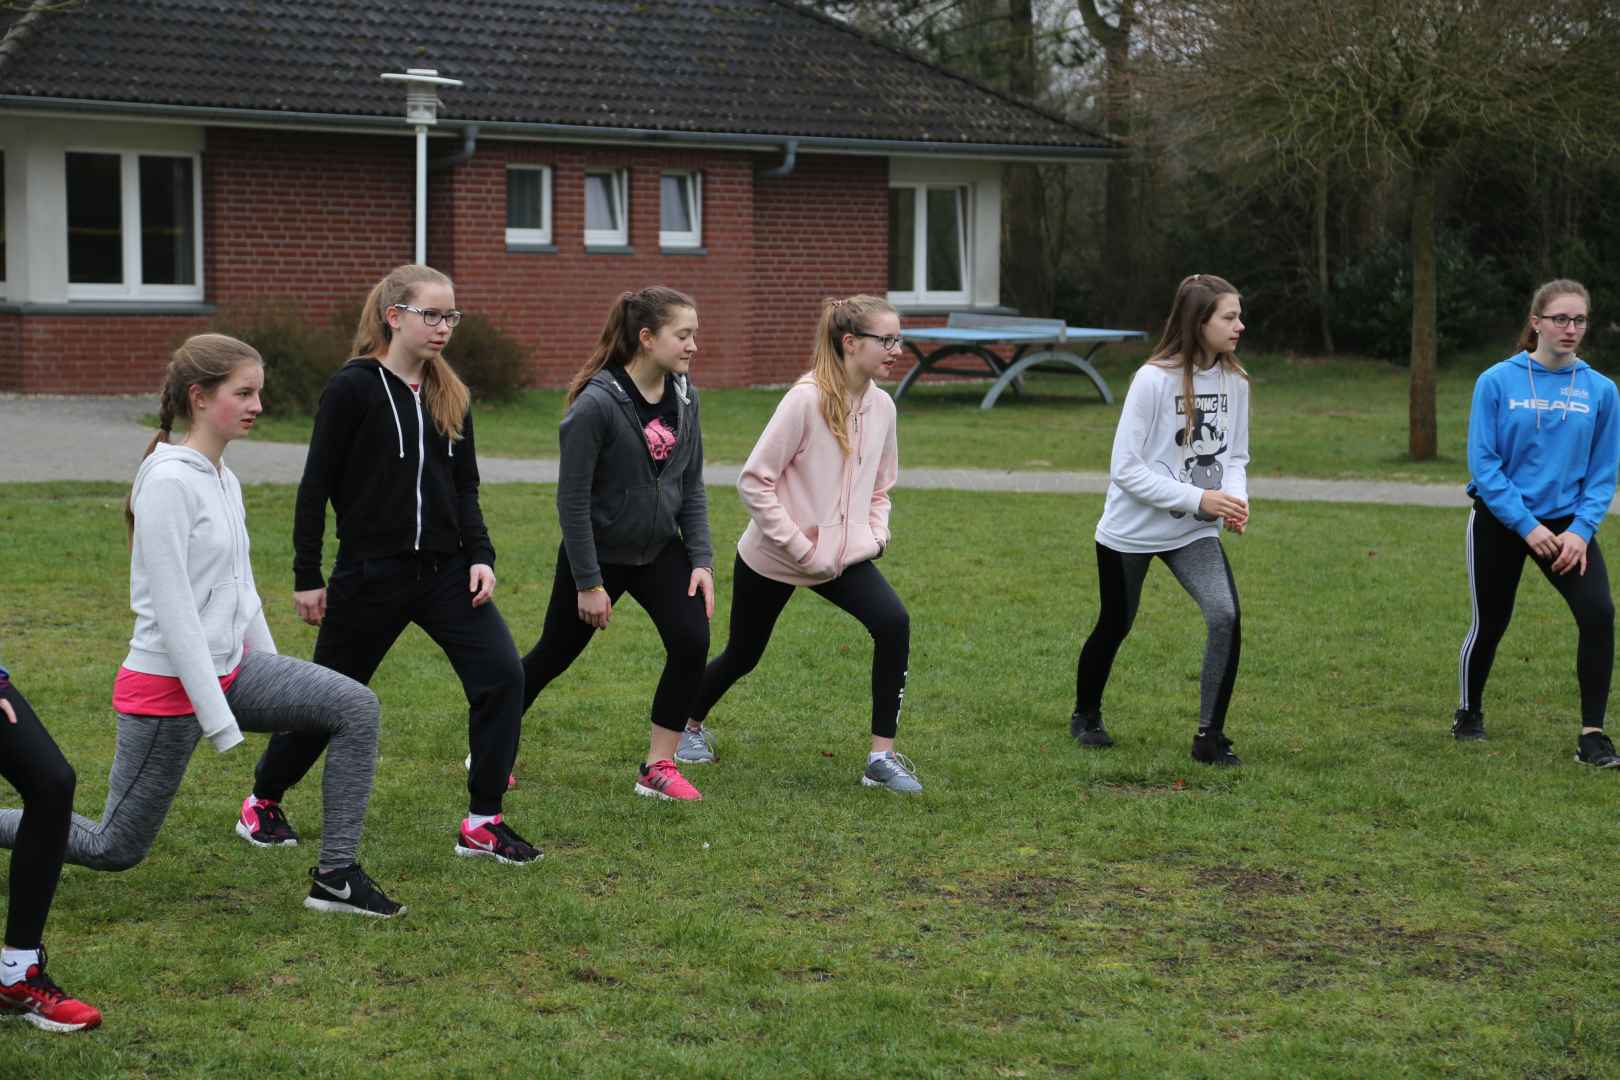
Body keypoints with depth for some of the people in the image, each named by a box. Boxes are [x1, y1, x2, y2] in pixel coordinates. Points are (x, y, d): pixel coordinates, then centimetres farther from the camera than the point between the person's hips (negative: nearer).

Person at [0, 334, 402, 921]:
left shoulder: (225, 480, 7)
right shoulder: (169, 482, -19)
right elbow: (173, 612, -22)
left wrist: (279, 685, 17)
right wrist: (220, 722, -21)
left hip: (228, 669, 8)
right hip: (168, 688, -8)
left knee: (354, 706, -9)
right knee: (115, 849, 3)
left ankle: (335, 875, -5)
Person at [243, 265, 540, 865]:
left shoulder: (450, 394, 8)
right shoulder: (354, 388, -10)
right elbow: (316, 485, -7)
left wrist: (480, 556, -1)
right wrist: (307, 576, -7)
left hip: (445, 569, 5)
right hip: (371, 573, -5)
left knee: (502, 675, -11)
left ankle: (482, 823, -1)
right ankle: (262, 802, 31)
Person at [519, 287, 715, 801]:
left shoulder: (683, 396, -4)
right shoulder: (596, 404, -23)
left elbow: (692, 486, 4)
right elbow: (572, 499, -20)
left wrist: (701, 560, -4)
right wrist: (588, 583, -18)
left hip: (659, 549, 5)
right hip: (598, 551, -5)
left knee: (692, 641, -14)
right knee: (553, 655, 10)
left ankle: (658, 767, -1)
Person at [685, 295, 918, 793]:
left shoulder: (881, 405, 0)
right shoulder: (806, 400, -20)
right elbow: (754, 480, -18)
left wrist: (875, 534, -1)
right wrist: (796, 543, -20)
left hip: (843, 557, 5)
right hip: (772, 560, -5)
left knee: (894, 624, -20)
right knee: (743, 655, 12)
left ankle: (882, 757, -13)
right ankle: (691, 724, 44)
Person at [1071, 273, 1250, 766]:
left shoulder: (1234, 380, -4)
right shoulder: (1154, 379, -21)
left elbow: (1235, 456, 8)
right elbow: (1125, 468, -21)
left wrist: (1235, 499, -14)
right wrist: (1198, 498, -27)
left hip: (1194, 532, 4)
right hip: (1131, 531, -4)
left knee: (1226, 616, -18)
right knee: (1114, 627, 14)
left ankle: (1210, 736, -6)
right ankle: (1086, 715, 41)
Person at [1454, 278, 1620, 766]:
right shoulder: (1497, 382, -10)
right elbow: (1483, 464, -11)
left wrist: (1581, 530, -13)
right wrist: (1528, 526, -17)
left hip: (1567, 521, 1)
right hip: (1500, 521, -1)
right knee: (1489, 624, 11)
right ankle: (1469, 713, 39)